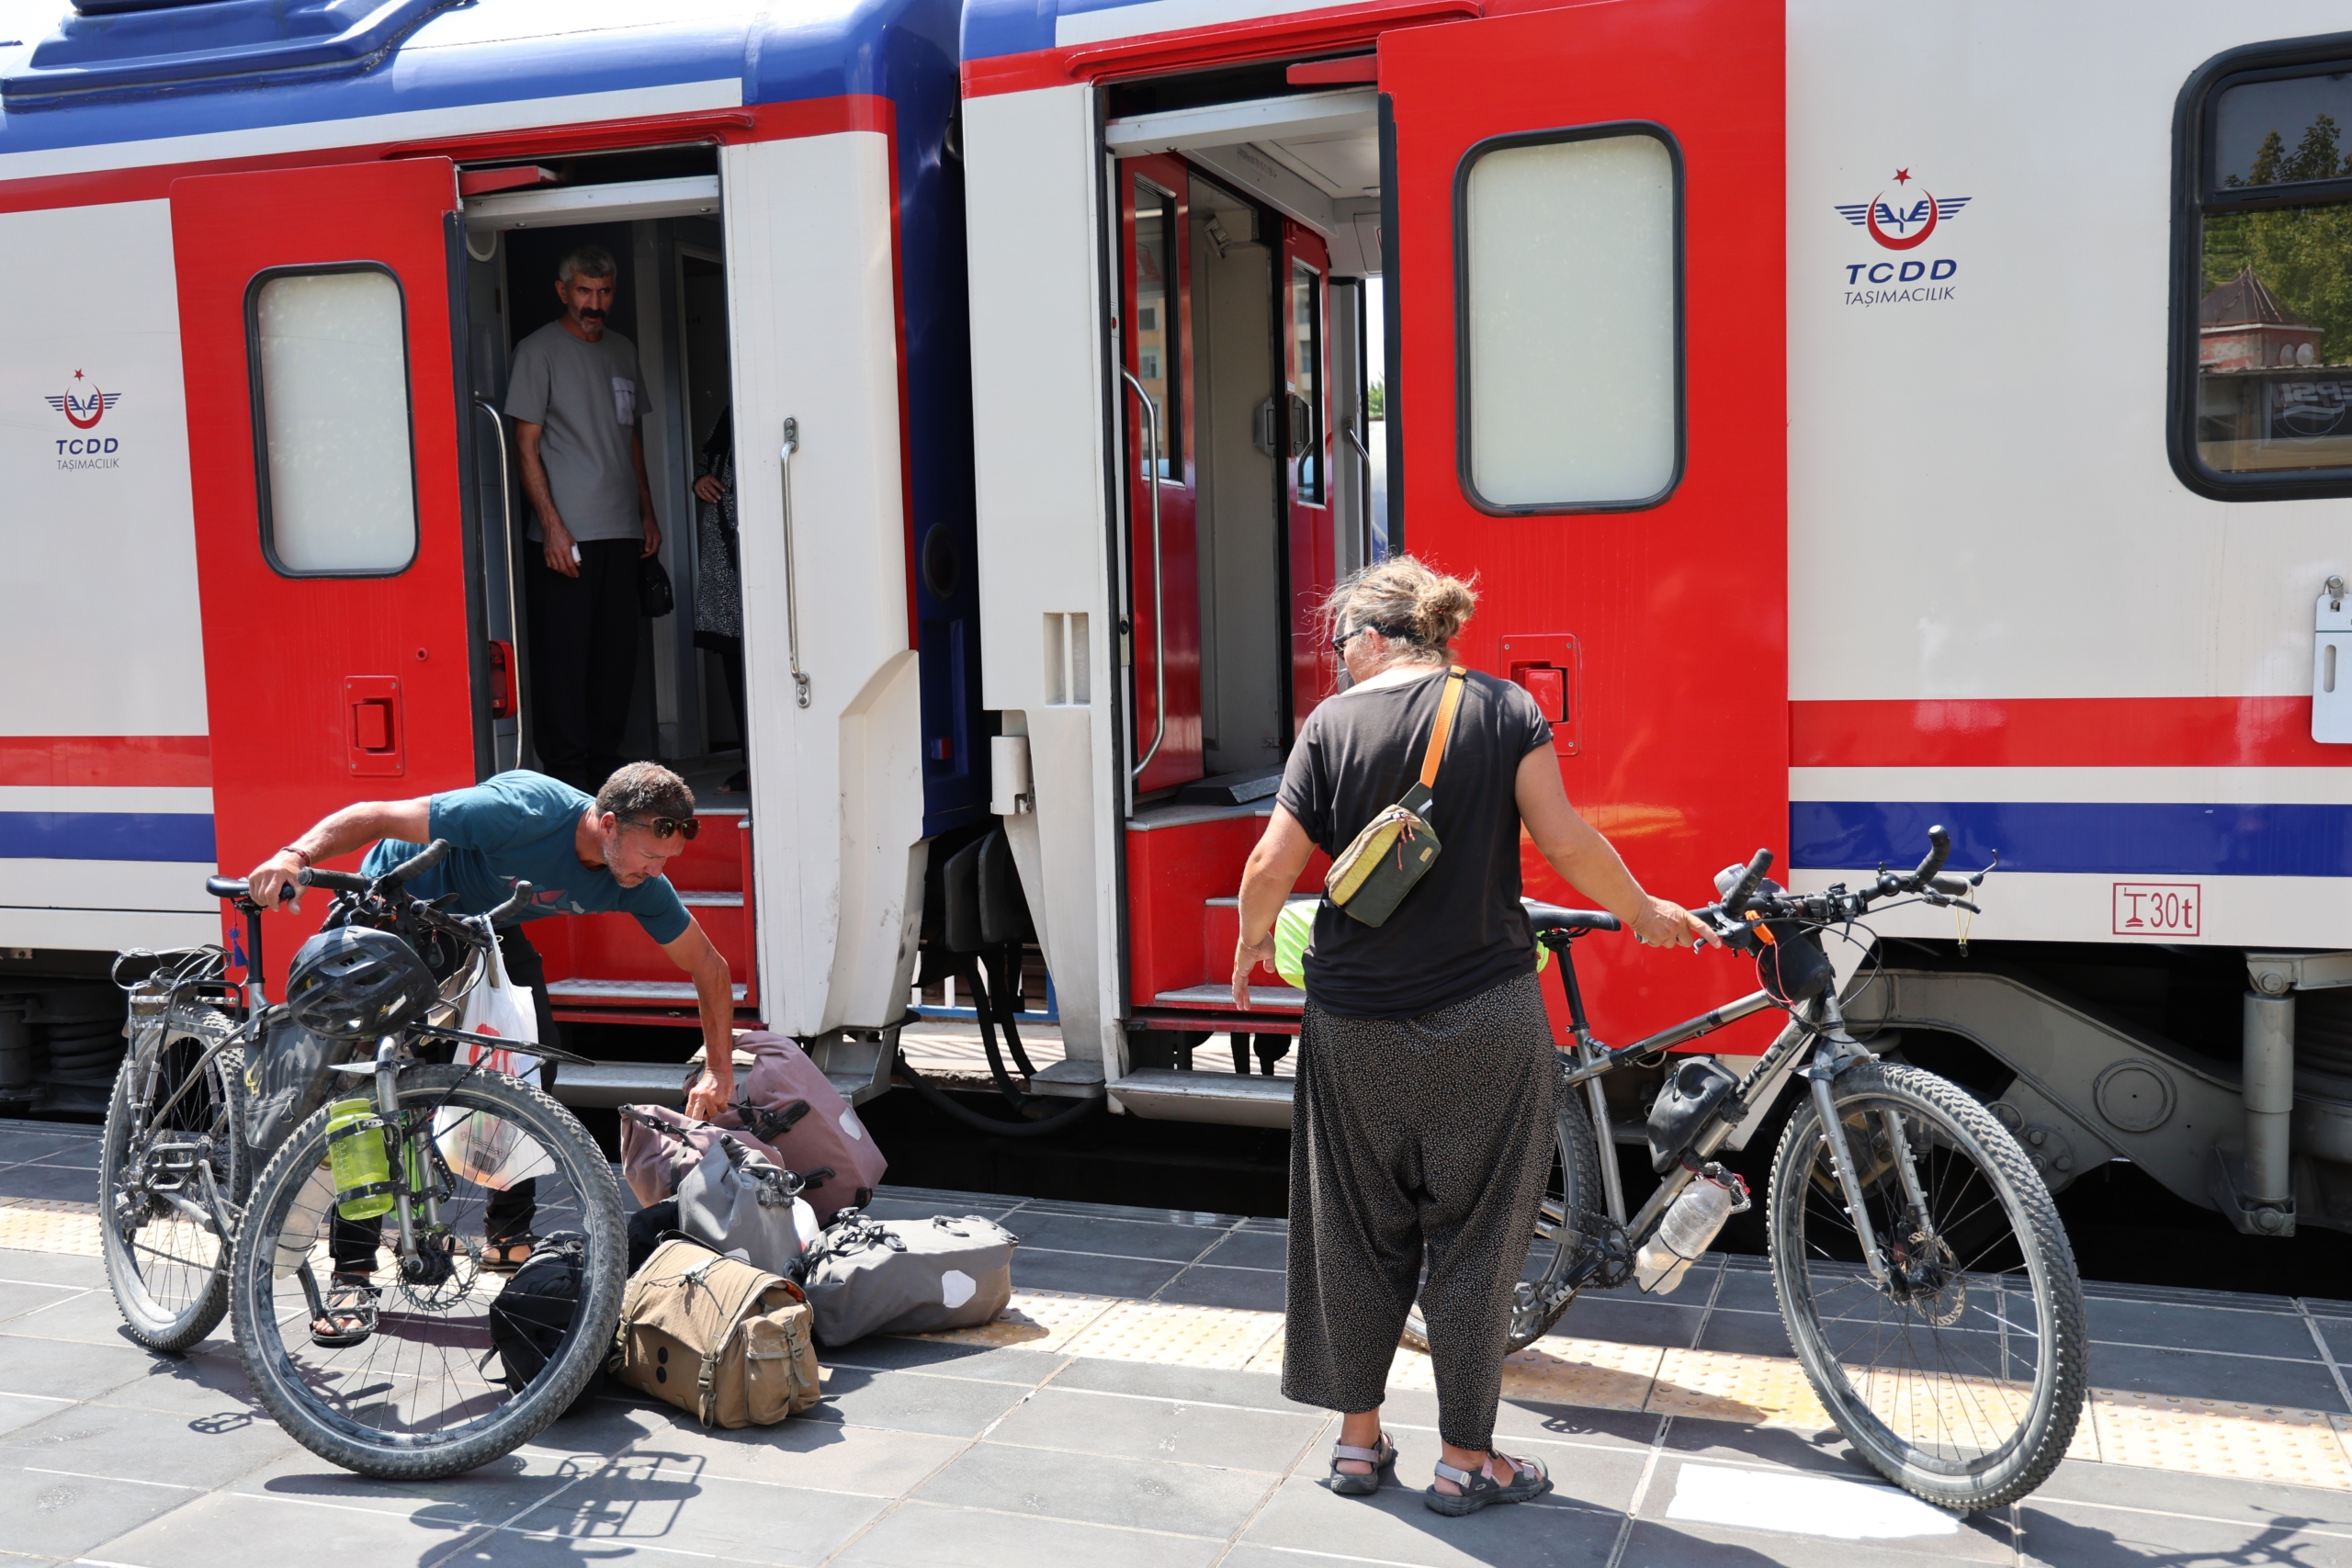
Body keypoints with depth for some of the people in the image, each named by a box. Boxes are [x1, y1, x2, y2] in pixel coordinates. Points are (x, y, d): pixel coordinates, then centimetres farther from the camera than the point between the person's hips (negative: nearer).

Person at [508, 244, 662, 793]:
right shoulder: (539, 351, -2)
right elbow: (526, 446, -6)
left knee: (617, 653, 8)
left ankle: (605, 762, 16)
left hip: (622, 530, 6)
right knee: (564, 655, -5)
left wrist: (647, 513, 17)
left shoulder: (623, 351, 17)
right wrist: (552, 526, -14)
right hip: (567, 535, -6)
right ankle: (567, 770, -1)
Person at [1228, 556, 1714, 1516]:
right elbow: (1563, 842, -9)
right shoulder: (1505, 709, -2)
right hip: (1483, 1021, -1)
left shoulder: (1333, 724, -1)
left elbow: (1272, 867, -5)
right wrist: (1642, 912, 7)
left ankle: (1358, 1436, 25)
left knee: (1357, 1233, 15)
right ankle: (1465, 1459, 17)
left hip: (1355, 1023, 1)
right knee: (1474, 1238, 9)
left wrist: (1251, 944, 14)